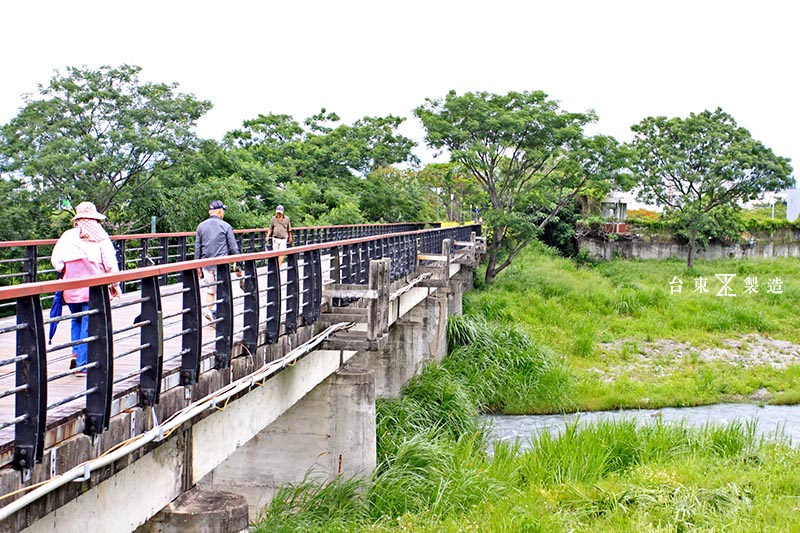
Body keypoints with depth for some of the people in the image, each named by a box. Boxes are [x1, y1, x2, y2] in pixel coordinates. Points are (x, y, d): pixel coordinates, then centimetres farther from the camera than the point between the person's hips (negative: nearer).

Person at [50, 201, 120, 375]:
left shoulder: (67, 236, 3)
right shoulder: (101, 237, -2)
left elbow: (56, 261, -1)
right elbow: (110, 264, -4)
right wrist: (115, 284, 8)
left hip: (71, 288, 2)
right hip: (94, 288, -2)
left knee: (77, 321, 22)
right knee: (88, 326, 2)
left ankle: (76, 353, 7)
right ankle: (82, 365, 1)